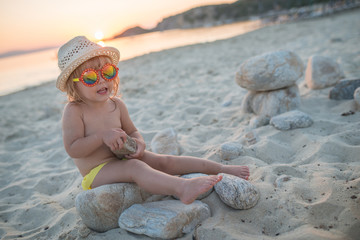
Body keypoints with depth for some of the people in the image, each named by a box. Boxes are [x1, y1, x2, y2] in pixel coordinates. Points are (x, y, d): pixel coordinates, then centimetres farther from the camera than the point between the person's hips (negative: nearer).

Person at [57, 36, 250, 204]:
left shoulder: (117, 105, 4)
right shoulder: (74, 111, -13)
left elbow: (132, 131, 11)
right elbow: (72, 149, -18)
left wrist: (139, 142, -12)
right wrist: (102, 136, -29)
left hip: (122, 159, 6)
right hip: (96, 174, -6)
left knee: (164, 161, -8)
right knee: (134, 167, -34)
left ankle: (222, 169, -6)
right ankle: (182, 188, -57)